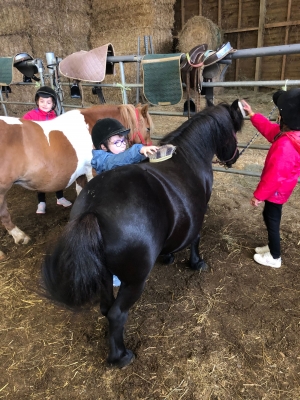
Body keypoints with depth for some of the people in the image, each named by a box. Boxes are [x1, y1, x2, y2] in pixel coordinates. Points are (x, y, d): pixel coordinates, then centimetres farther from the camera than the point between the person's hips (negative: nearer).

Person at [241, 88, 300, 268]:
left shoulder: (285, 145, -36)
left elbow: (273, 176, -30)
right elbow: (269, 128, 12)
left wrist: (258, 195, -18)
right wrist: (252, 114, 15)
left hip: (276, 191, -9)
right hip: (279, 188, 9)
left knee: (272, 220, 8)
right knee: (270, 217, 24)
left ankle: (275, 257, 26)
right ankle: (273, 246, 42)